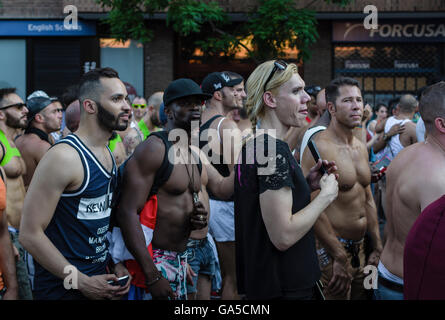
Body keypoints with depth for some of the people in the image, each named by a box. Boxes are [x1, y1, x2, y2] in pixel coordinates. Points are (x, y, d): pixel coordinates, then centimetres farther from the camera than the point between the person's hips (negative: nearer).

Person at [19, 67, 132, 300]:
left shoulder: (108, 155, 9)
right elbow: (30, 234, -20)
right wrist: (83, 282, -18)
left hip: (101, 279, 8)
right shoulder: (64, 157, -18)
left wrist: (116, 263, 4)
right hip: (63, 288, -8)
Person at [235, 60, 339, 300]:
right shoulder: (274, 151, -20)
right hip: (283, 288, -10)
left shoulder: (254, 145, 9)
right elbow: (283, 236, -25)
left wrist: (306, 184, 7)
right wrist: (326, 195, -13)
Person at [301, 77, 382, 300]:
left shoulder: (361, 147, 12)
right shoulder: (319, 147, -17)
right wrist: (339, 257, -20)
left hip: (360, 246, 9)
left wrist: (377, 248, 16)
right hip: (331, 248, -9)